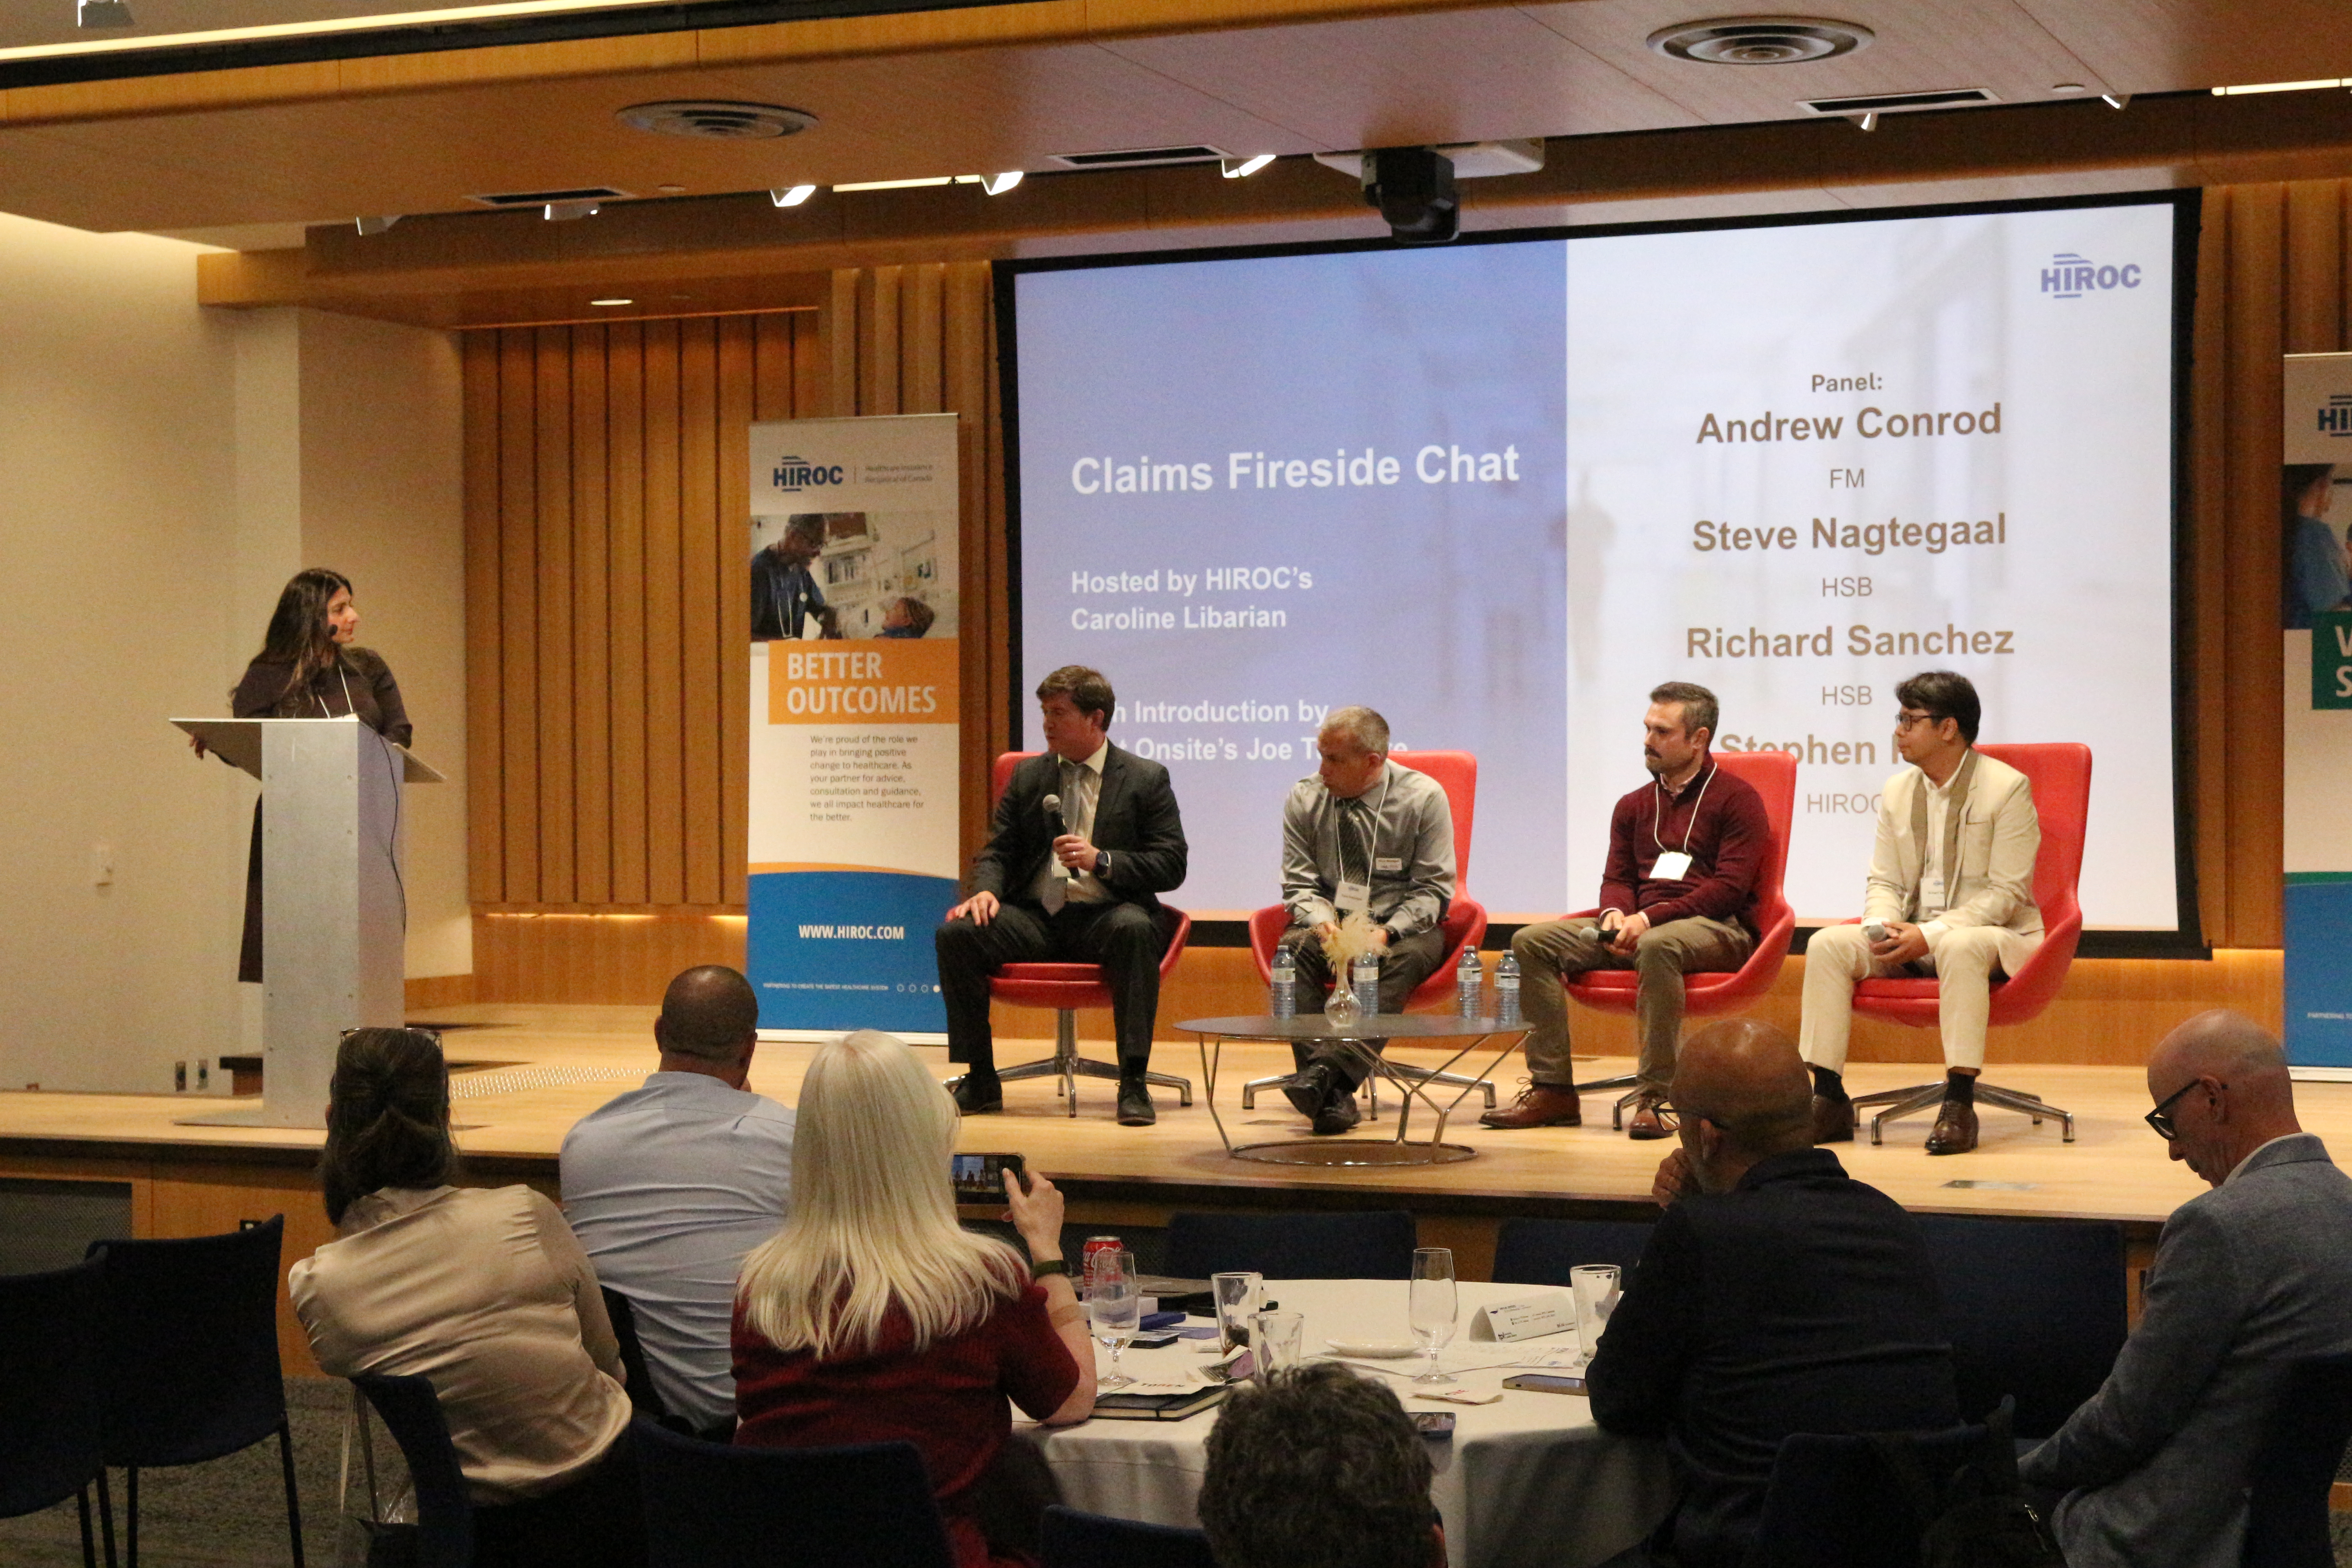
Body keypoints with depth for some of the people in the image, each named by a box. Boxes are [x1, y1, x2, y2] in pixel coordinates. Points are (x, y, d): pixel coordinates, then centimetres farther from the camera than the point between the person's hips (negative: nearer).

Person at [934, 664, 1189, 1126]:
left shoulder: (1146, 780, 4)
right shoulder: (1028, 776, 16)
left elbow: (1171, 866, -2)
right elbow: (998, 851, 14)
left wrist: (1101, 861, -17)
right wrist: (986, 890, -10)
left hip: (1105, 918, -3)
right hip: (1036, 918, 4)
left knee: (1136, 930, -38)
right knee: (956, 934, -22)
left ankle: (1133, 1083, -33)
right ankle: (981, 1081, -11)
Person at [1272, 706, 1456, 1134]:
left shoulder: (1423, 798, -6)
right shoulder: (1305, 799, 2)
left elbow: (1433, 889, -6)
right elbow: (1299, 883, 3)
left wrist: (1387, 932, -23)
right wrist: (1323, 922, -19)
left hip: (1403, 927, -2)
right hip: (1331, 923, 2)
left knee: (1404, 959, -37)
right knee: (1291, 949, -31)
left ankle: (1329, 1070, -51)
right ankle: (1332, 1093, -42)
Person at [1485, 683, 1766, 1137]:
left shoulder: (1736, 798, 0)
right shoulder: (1634, 806, 21)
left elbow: (1730, 887, -10)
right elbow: (1617, 878, 20)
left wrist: (1649, 919, -19)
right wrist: (1616, 914, -7)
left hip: (1716, 928, -7)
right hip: (1638, 926, 7)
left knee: (1658, 945, -42)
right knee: (1532, 941, -11)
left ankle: (1657, 1098, -38)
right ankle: (1552, 1090, -15)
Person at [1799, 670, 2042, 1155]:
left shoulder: (2008, 788, -8)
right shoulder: (1897, 792, 12)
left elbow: (2005, 893, -13)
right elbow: (1884, 882, 13)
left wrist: (1930, 934, -22)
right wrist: (1882, 928, -12)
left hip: (1993, 936, -6)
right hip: (1910, 938, 6)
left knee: (1960, 947, -40)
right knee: (1827, 945, -17)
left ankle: (1959, 1103, -38)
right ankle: (1828, 1100, -19)